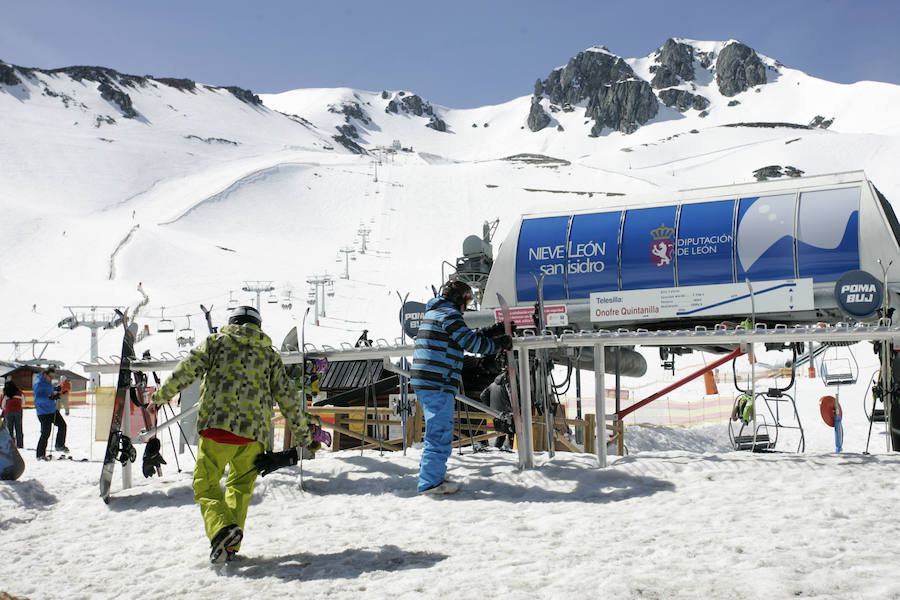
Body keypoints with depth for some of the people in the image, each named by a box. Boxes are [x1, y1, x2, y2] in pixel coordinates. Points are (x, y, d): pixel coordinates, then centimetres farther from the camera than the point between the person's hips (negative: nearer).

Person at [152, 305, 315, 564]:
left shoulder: (217, 340, 14)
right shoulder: (270, 354, 20)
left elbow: (189, 369, 3)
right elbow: (287, 395, 17)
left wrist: (163, 394, 16)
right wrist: (302, 432, 23)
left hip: (218, 423, -3)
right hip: (255, 430, 3)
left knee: (206, 483, 1)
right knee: (240, 486, 16)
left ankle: (222, 527, -24)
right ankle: (230, 546, 7)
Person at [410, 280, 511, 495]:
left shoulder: (435, 313, 24)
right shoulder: (448, 313, -8)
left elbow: (462, 337, 29)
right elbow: (470, 342, -12)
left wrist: (489, 335, 25)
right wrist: (498, 344, -2)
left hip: (424, 382, 11)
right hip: (437, 383, -11)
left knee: (438, 431, 19)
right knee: (440, 431, -8)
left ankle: (430, 476, 24)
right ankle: (430, 482, -8)